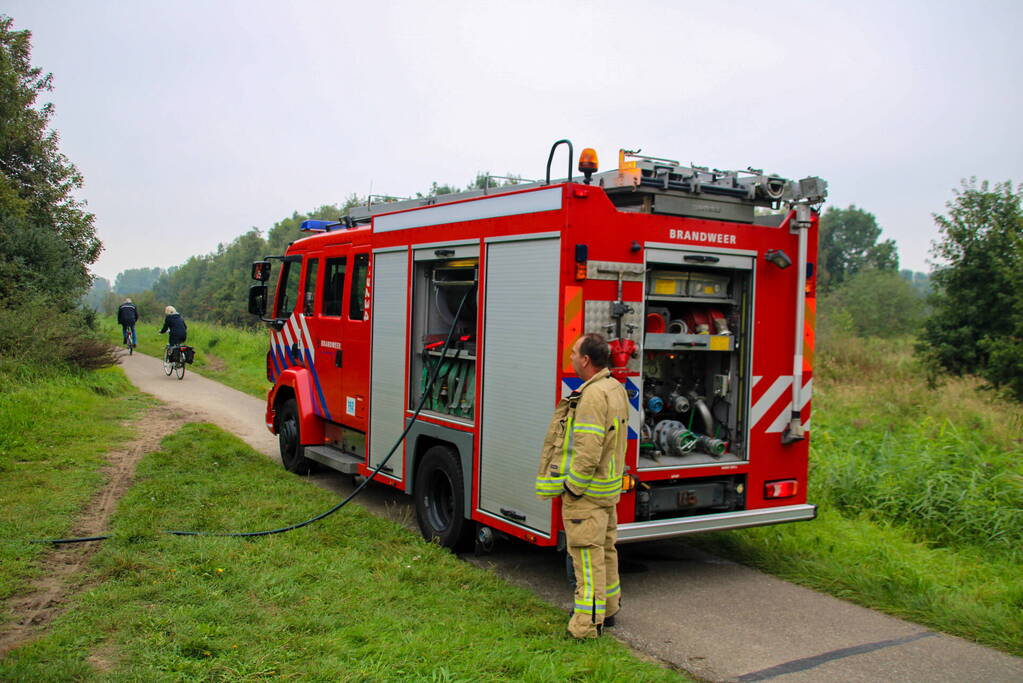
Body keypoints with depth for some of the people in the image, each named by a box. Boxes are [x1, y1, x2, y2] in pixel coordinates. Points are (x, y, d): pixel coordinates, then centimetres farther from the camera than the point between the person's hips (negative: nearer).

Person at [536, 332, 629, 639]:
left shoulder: (594, 394, -21)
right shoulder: (616, 388, 11)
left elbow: (589, 449, -26)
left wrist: (573, 486, -17)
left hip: (586, 488, -10)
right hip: (609, 487, 10)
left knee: (587, 553, -5)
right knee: (605, 547, 19)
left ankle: (587, 622, 0)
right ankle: (608, 609, 31)